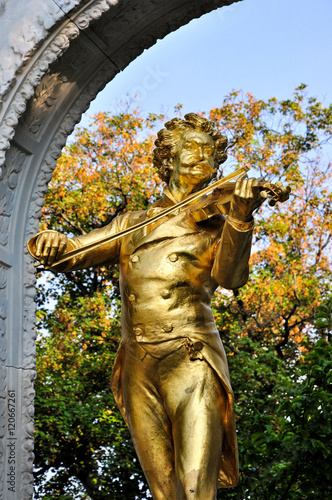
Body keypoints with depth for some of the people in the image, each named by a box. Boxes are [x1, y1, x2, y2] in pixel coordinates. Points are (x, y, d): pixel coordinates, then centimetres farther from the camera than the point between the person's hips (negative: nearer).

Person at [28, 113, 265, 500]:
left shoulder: (213, 225, 12)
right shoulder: (131, 224, 21)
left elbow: (229, 276, -7)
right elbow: (75, 252, 12)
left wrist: (240, 218, -24)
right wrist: (54, 244, -13)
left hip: (190, 358, -3)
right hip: (138, 369, 3)